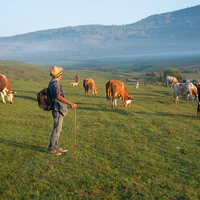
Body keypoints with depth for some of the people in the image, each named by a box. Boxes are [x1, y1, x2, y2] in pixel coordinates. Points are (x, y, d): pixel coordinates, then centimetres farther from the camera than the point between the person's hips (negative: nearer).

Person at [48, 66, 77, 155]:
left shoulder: (52, 83, 14)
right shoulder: (56, 84, -18)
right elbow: (58, 97, -30)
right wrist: (70, 103, -38)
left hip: (59, 110, 10)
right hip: (58, 110, -10)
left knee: (57, 129, 16)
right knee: (56, 129, -4)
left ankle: (56, 146, 26)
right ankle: (51, 149, 3)